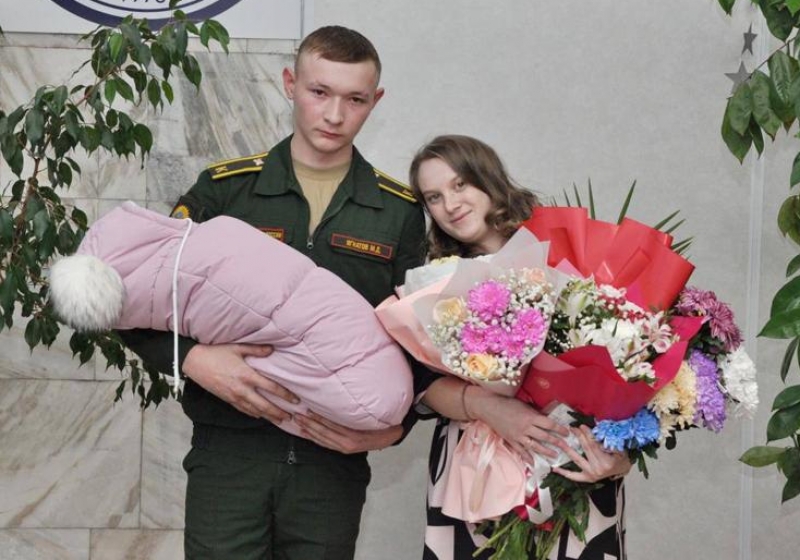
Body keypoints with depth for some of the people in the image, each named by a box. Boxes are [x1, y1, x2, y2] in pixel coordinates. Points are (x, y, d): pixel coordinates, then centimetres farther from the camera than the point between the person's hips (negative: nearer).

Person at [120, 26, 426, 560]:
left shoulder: (399, 211, 6)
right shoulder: (224, 189, 3)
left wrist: (394, 426, -9)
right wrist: (194, 359, -15)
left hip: (334, 455, 1)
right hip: (229, 449, -1)